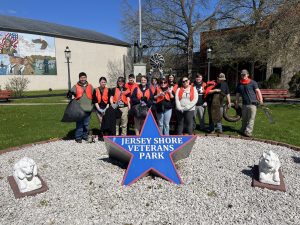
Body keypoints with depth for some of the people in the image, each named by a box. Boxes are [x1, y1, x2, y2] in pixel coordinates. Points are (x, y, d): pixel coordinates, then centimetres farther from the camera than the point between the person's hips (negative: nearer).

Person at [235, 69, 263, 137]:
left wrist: (261, 100, -15)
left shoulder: (252, 82, 1)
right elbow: (237, 94, 17)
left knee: (251, 119, -5)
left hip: (252, 104, -4)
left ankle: (248, 132, -4)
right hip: (244, 104, 4)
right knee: (244, 119, 12)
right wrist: (236, 103, 12)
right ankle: (243, 130, 25)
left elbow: (258, 91, -3)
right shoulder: (239, 84, 13)